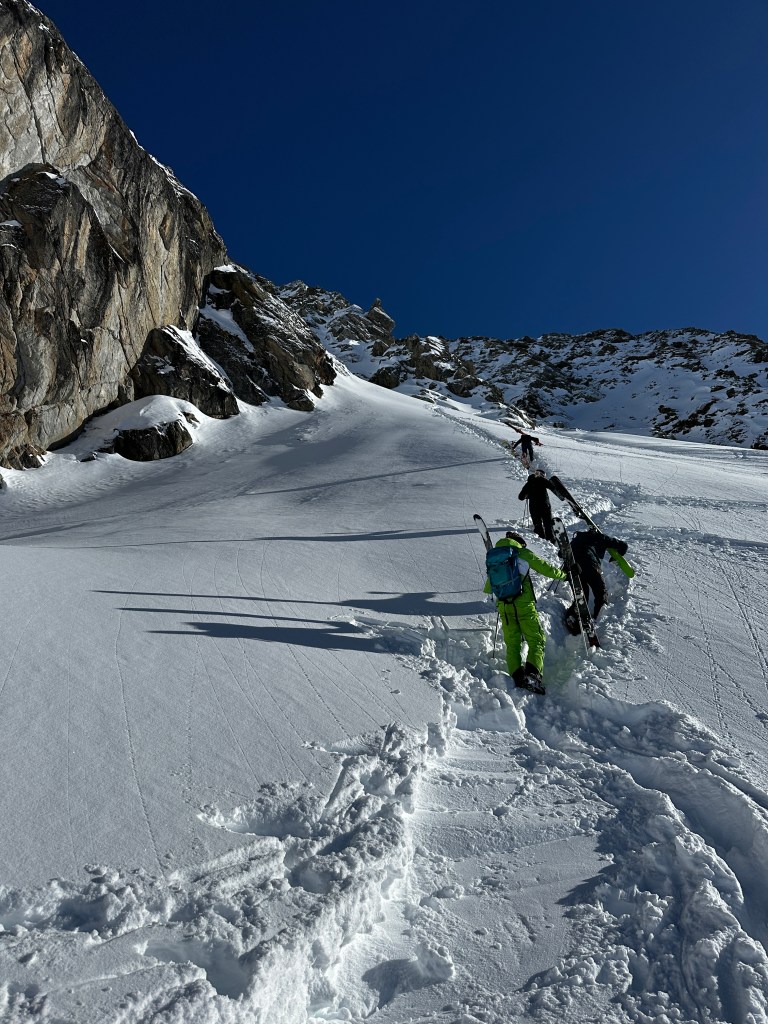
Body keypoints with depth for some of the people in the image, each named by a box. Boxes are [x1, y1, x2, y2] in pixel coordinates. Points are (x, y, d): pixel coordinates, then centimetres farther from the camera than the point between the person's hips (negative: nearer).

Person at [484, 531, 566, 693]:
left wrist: (487, 589, 50)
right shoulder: (523, 552, 7)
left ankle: (518, 677, -9)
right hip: (523, 603, -4)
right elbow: (545, 568, 7)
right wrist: (563, 575, 23)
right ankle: (533, 673, -20)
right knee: (536, 640, 0)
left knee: (512, 643, 8)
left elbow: (488, 588, 28)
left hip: (504, 605, 4)